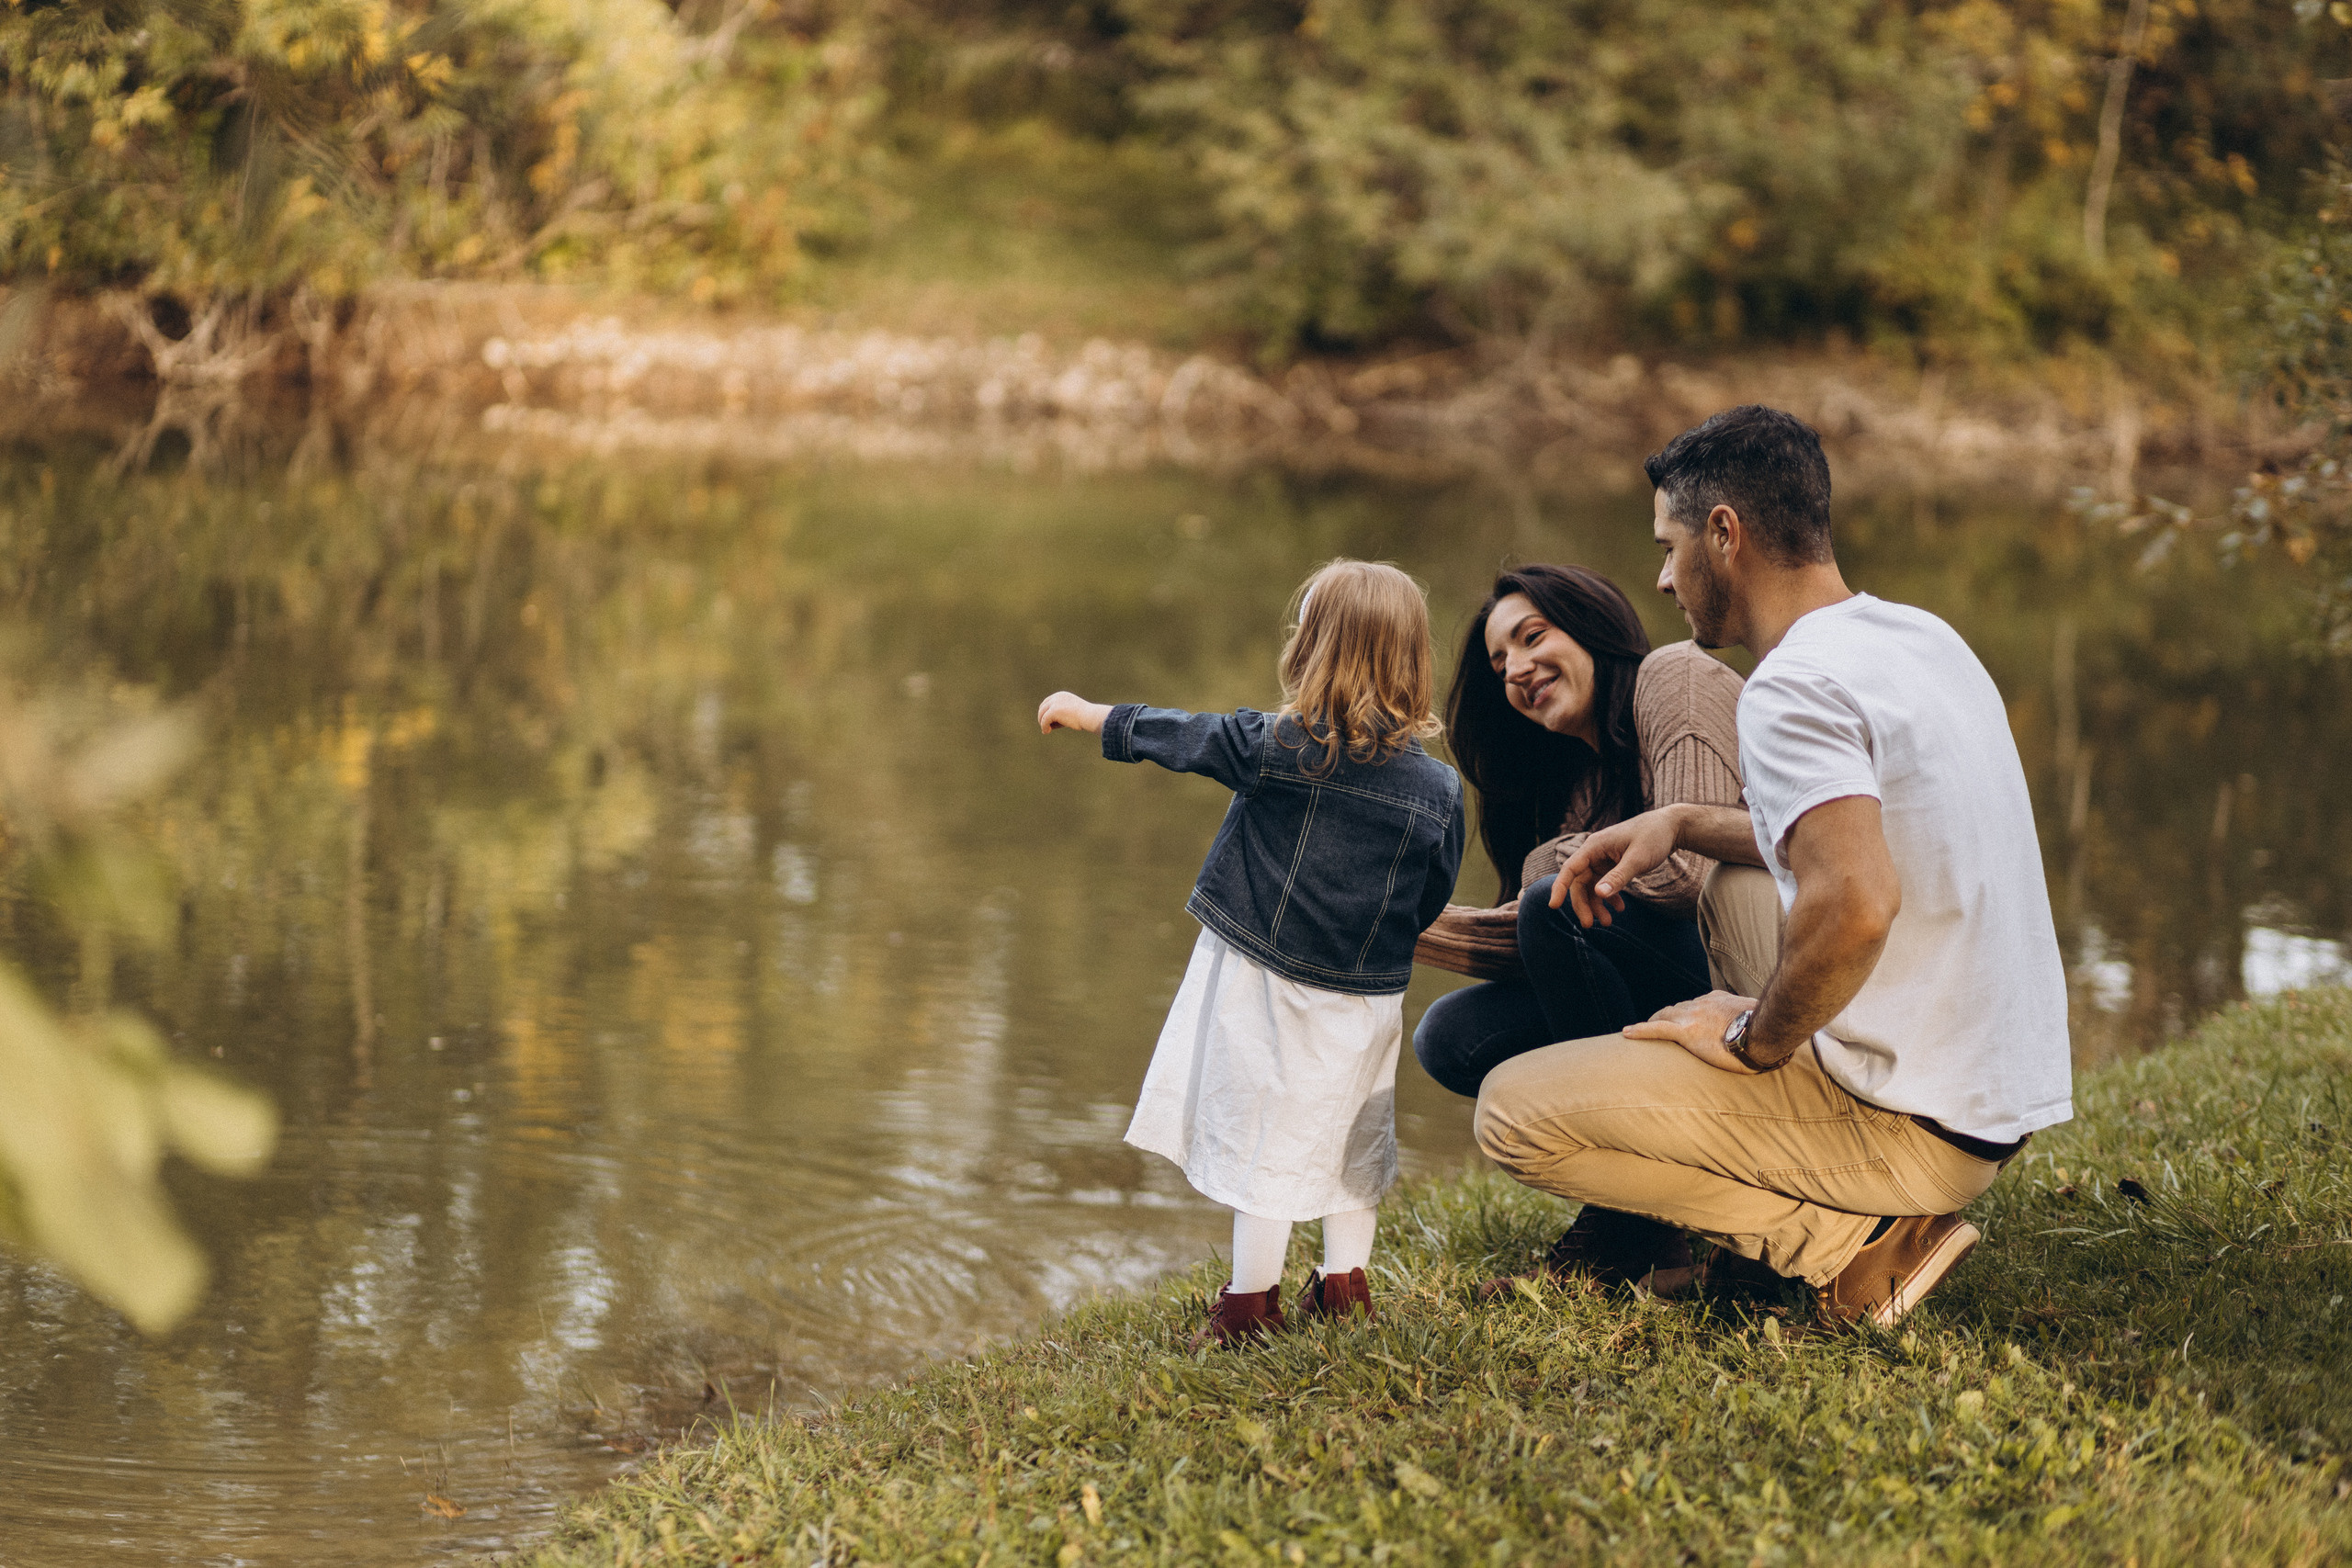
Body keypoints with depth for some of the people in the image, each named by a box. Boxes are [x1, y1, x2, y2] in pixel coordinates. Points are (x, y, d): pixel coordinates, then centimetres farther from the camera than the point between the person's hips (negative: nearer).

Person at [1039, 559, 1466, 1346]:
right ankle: (1345, 1283, 28)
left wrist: (1082, 712, 15)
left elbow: (1174, 735, -1)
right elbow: (1431, 903, 1)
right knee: (1351, 1135, 18)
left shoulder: (1274, 747, -16)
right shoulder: (1439, 789, -9)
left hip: (1265, 983, -3)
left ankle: (1252, 1299, 13)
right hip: (1369, 995, 3)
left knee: (1262, 1134, 5)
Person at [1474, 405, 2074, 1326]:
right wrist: (1682, 826, 18)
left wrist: (1755, 1036, -17)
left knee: (1513, 1112, -6)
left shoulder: (1794, 687, -19)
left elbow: (1856, 903, -35)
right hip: (2007, 1094, 9)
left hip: (1912, 1127, -9)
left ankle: (1849, 1244, -6)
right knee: (1738, 890, 34)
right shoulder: (1920, 639, 11)